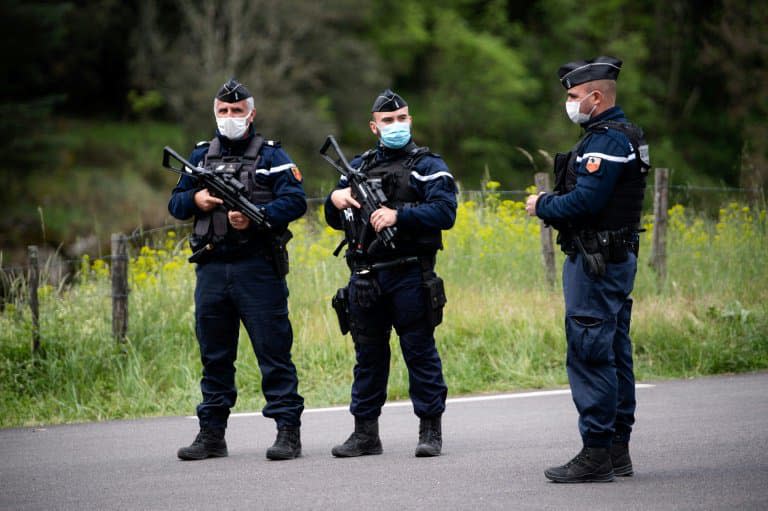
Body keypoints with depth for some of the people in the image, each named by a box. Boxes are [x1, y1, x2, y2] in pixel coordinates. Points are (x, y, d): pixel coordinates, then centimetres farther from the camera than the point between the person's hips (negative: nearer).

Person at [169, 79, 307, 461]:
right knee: (214, 356, 10)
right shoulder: (201, 155, 16)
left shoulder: (270, 155, 1)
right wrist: (195, 200, -3)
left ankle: (288, 432, -4)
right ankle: (211, 434, 17)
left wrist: (255, 217, -21)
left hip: (258, 269, -5)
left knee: (273, 351, -5)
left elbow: (295, 201, -8)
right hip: (211, 269, 5)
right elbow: (174, 204, 20)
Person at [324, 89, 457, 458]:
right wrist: (335, 199, -1)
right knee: (368, 355, 9)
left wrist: (398, 215, -23)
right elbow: (335, 220, 22)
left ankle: (431, 429, 5)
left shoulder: (427, 165, 1)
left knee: (420, 351, -2)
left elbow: (444, 213, -13)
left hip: (410, 276, -5)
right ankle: (365, 433, 15)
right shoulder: (359, 167, 16)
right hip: (365, 278, 5)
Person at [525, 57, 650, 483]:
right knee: (614, 354, 13)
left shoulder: (607, 140, -16)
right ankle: (617, 451, 18)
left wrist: (542, 206, -8)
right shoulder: (619, 135, 18)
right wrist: (550, 203, 7)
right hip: (615, 258, 11)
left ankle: (595, 455, -9)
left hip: (596, 262, -11)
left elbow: (585, 201, -24)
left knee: (590, 355, -9)